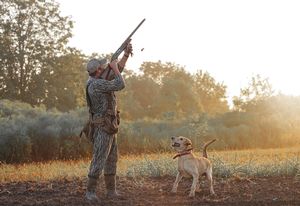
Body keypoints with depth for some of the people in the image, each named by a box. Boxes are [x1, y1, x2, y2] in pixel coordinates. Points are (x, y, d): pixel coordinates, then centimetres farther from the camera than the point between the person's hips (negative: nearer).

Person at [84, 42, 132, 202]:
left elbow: (117, 71, 21)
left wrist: (126, 54, 14)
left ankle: (111, 190, 17)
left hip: (108, 126, 10)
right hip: (103, 127, -10)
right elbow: (120, 85, -22)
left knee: (112, 159, 12)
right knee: (99, 160, -8)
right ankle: (90, 191, -1)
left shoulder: (99, 79, 10)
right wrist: (114, 67, -9)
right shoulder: (97, 84, -21)